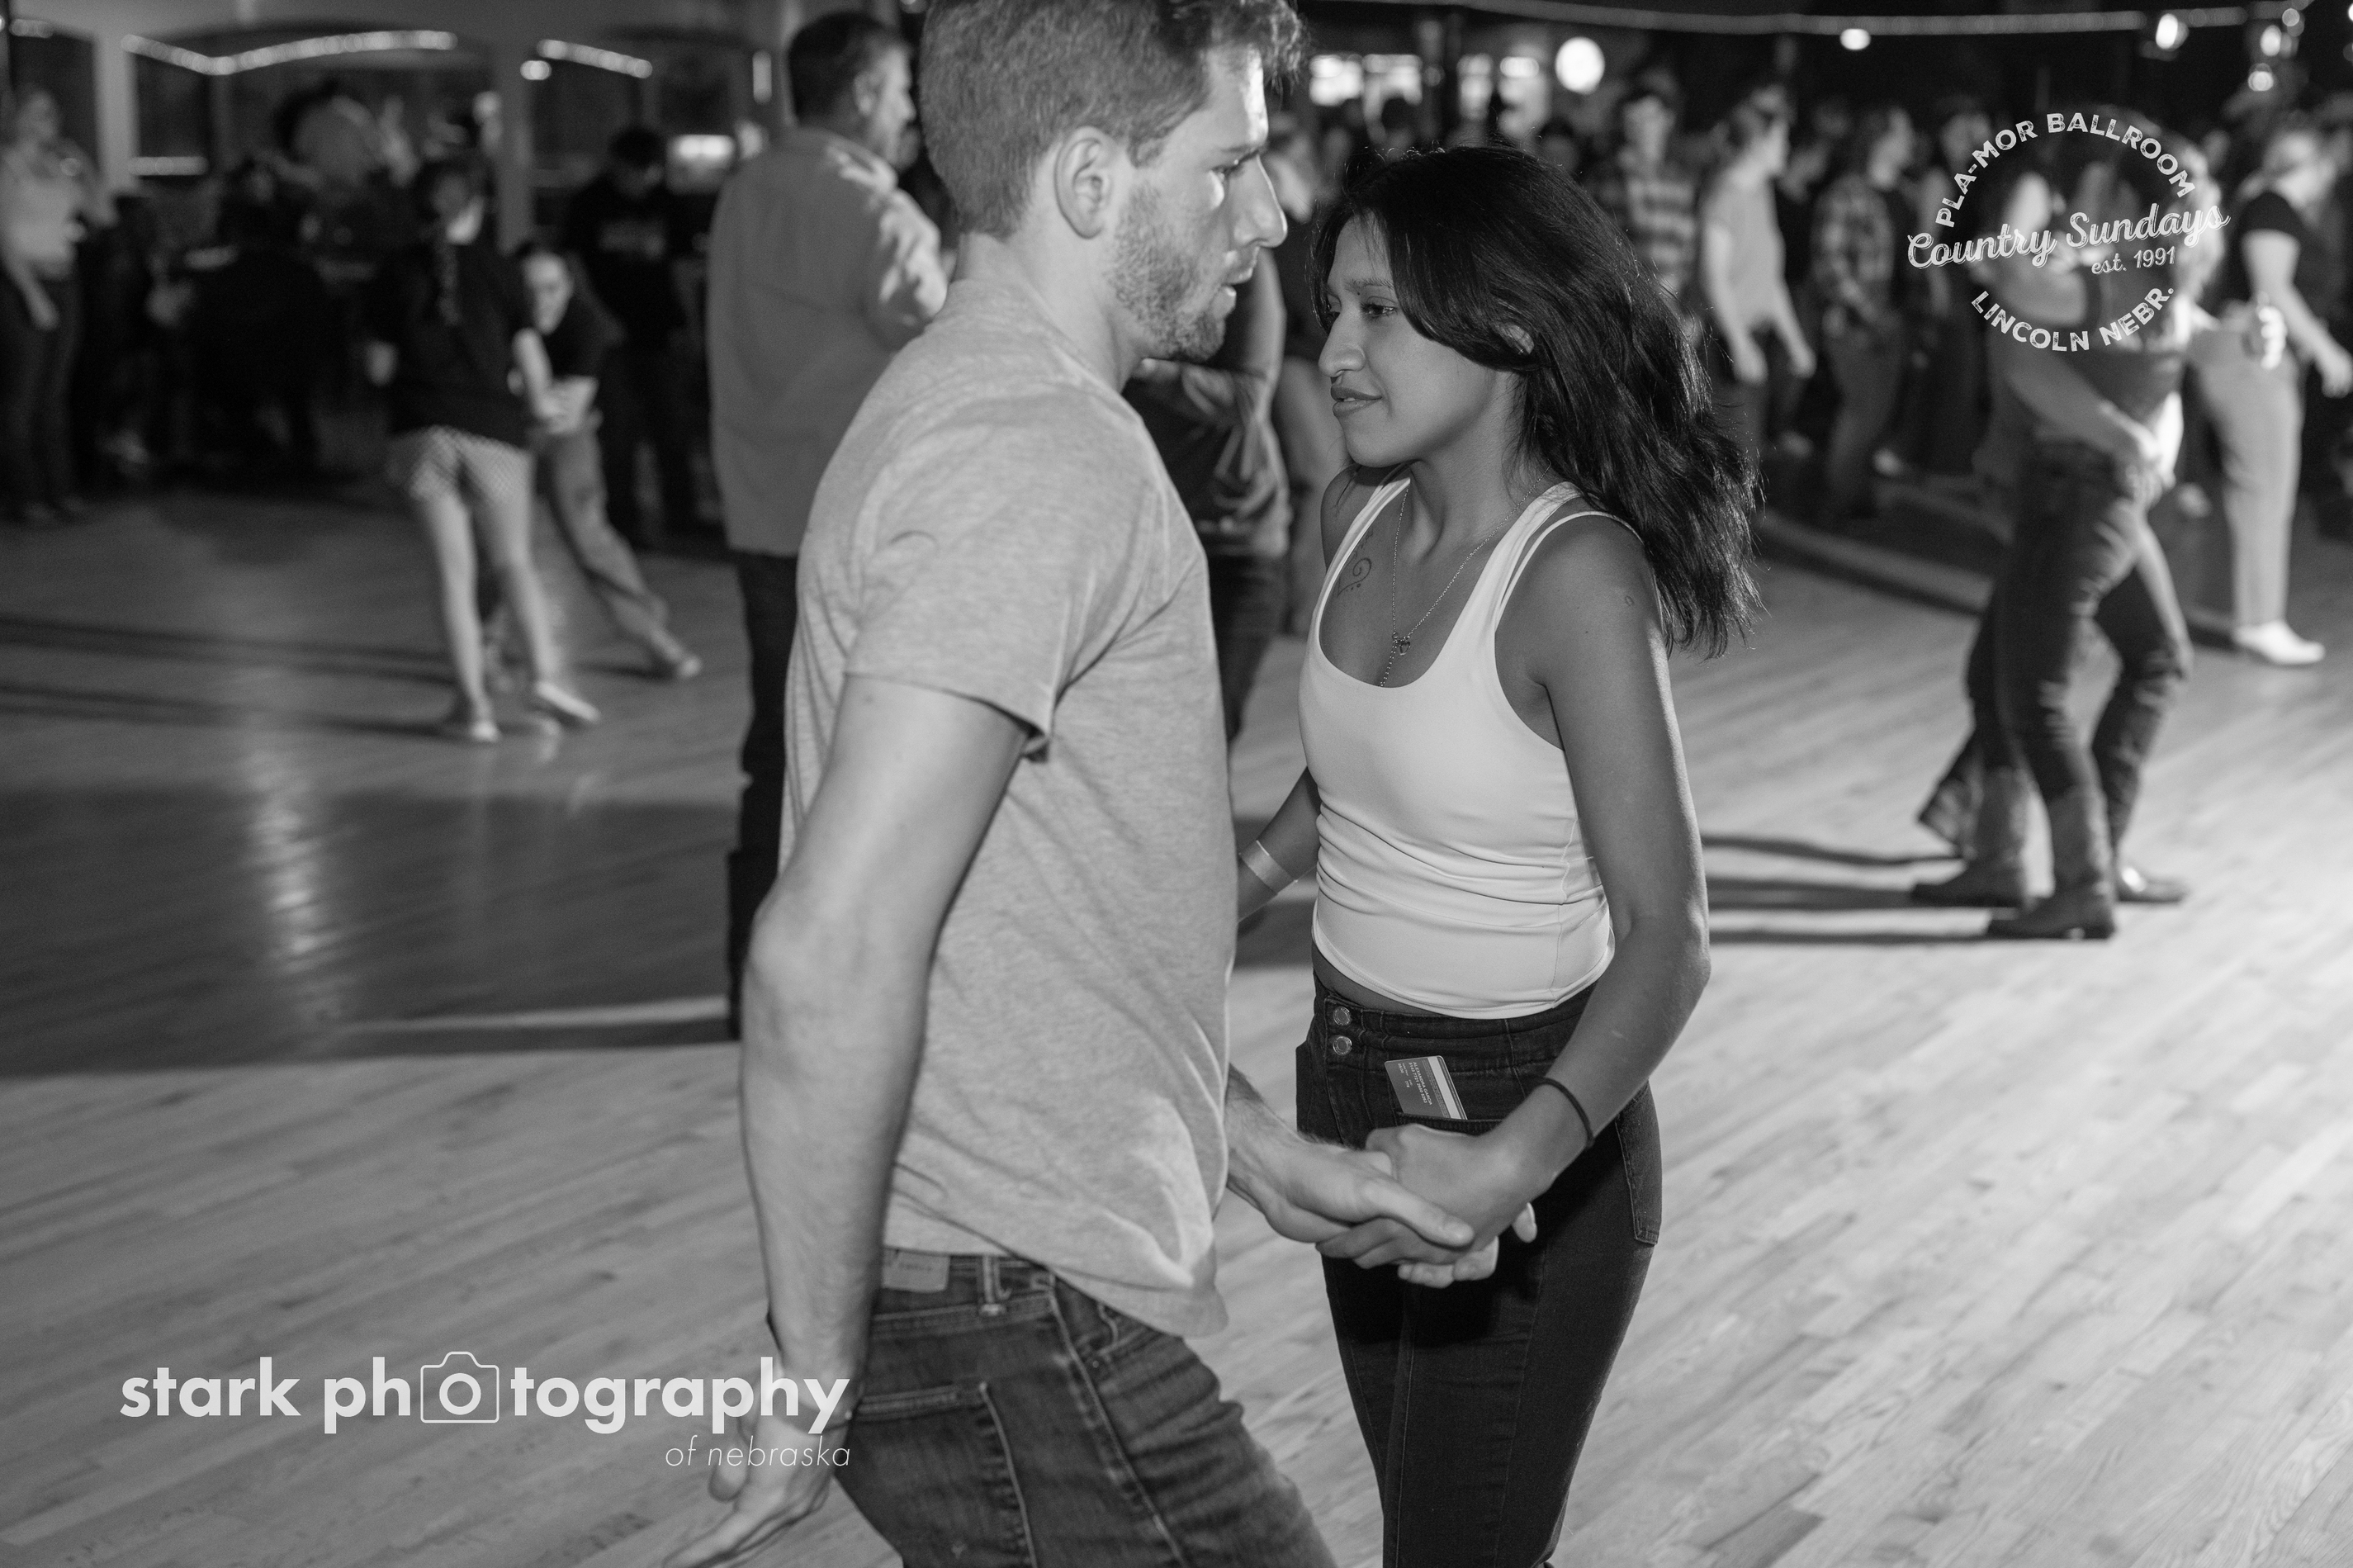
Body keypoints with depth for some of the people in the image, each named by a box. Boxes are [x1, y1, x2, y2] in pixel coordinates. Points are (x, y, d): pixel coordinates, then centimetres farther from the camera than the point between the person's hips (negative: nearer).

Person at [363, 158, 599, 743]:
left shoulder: (397, 271, 3)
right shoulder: (497, 268, 1)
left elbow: (379, 366, 3)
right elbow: (528, 352, -1)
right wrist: (539, 403, 18)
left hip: (421, 430, 1)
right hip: (492, 428, 0)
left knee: (454, 573, 2)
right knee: (515, 562, 11)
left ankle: (473, 703, 0)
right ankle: (545, 674, -5)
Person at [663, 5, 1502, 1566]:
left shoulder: (961, 400, 13)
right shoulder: (1042, 463, -20)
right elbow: (832, 955, -28)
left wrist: (1258, 1147, 19)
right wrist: (817, 1384, -20)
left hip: (1029, 1294, 10)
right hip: (1014, 1335, -10)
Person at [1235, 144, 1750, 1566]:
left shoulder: (1578, 570, -22)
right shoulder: (1362, 514, -2)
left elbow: (1668, 940, -26)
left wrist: (1514, 1162, -40)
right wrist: (1235, 887, -1)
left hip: (1529, 1121, -7)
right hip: (1351, 1082, 7)